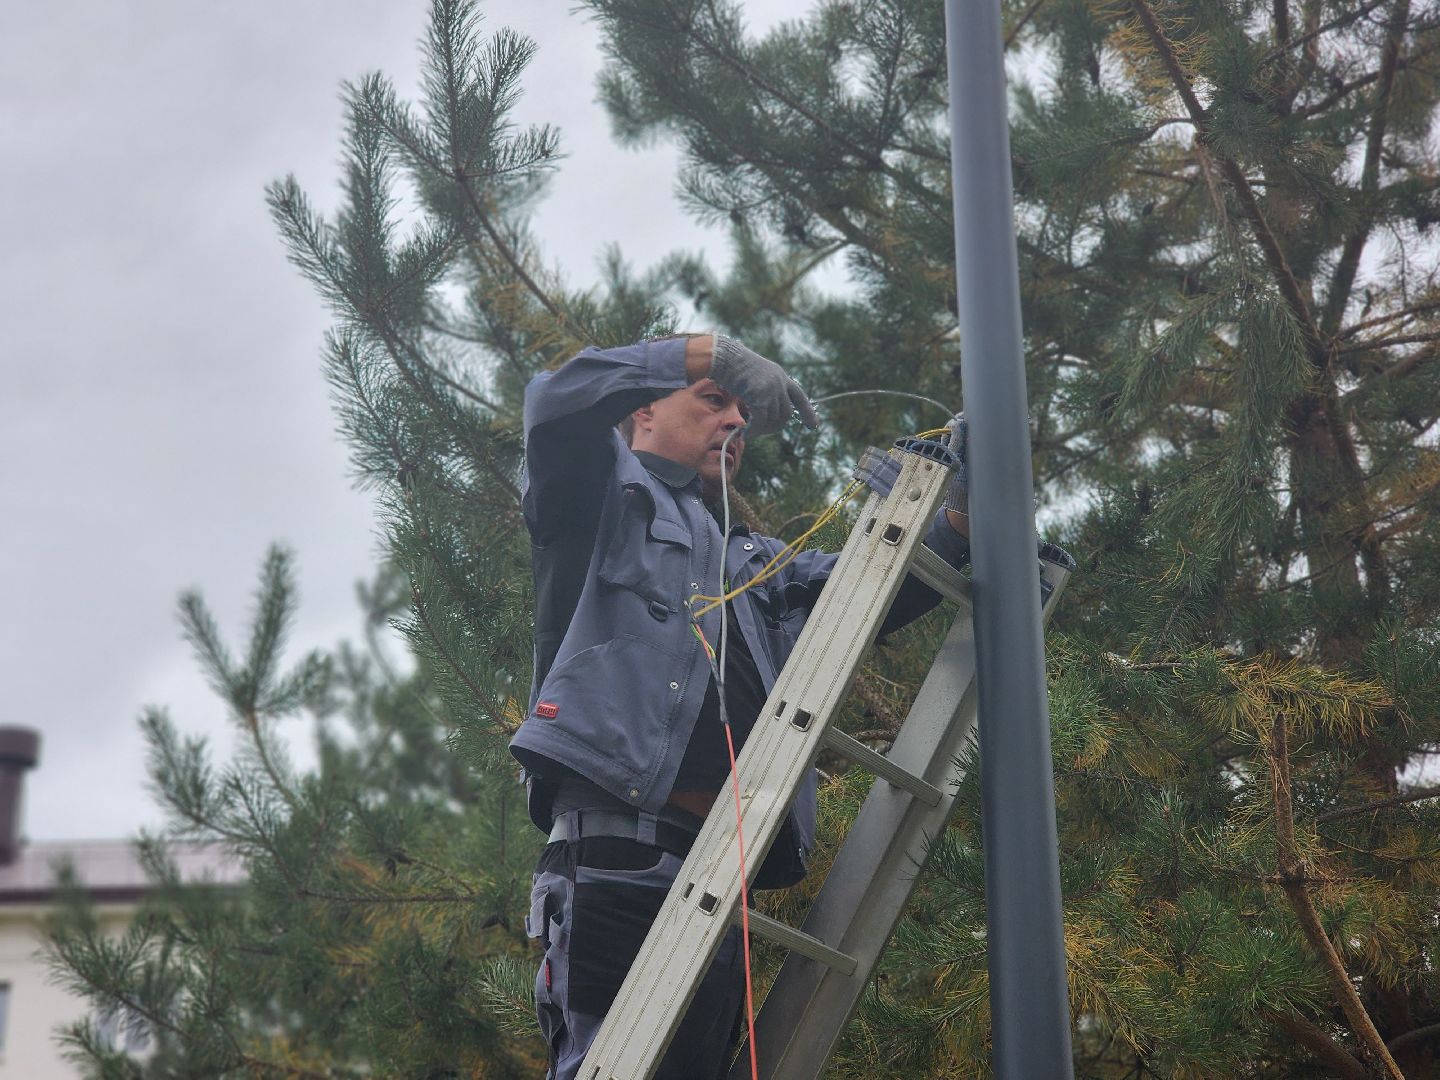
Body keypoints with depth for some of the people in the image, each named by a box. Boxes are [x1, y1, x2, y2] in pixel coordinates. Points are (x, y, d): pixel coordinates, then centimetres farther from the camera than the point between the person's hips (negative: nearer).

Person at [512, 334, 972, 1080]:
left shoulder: (750, 564, 35)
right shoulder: (607, 497, 15)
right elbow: (557, 403, -6)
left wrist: (964, 512, 7)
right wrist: (715, 355, -6)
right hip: (618, 842, -8)